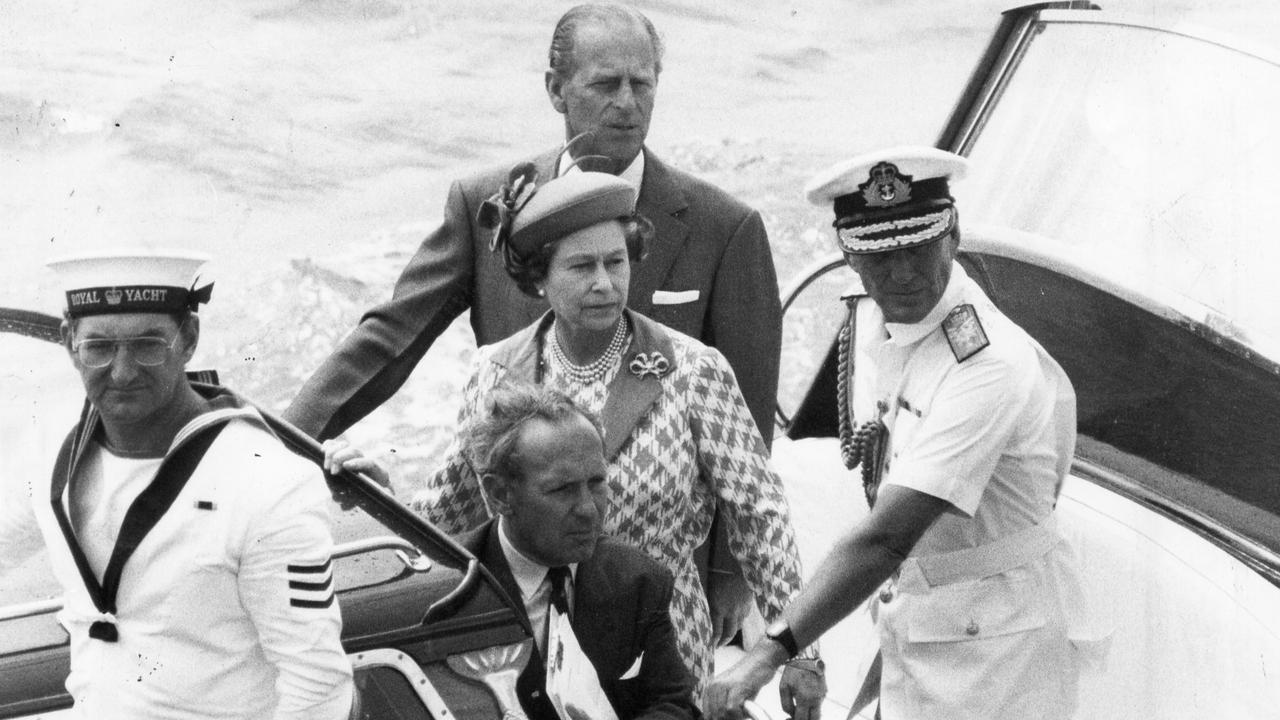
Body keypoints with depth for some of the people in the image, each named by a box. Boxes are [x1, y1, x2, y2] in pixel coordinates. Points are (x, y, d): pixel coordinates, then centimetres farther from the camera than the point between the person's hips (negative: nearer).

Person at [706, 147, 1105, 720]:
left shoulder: (990, 365, -25)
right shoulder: (869, 319, 2)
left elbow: (888, 537, -31)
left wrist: (772, 650, -35)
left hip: (996, 645, -7)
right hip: (908, 629, 8)